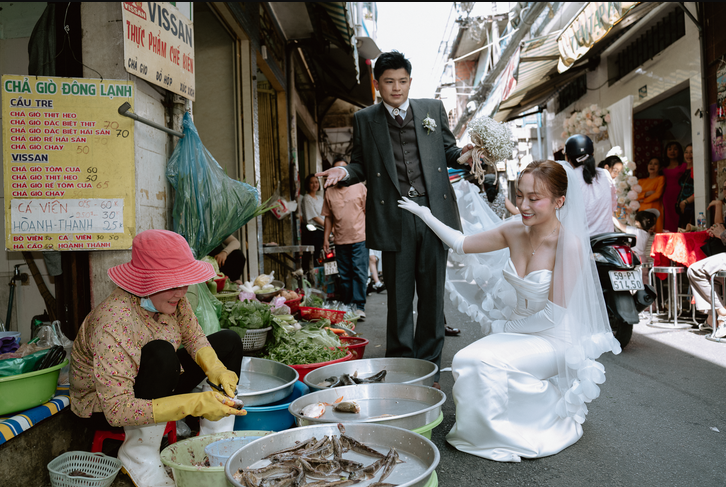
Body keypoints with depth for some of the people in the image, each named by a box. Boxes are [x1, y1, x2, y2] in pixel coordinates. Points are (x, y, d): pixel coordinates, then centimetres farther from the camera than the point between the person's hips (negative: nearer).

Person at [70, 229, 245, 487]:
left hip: (156, 386, 8)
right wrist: (193, 404, -44)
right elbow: (117, 410, -38)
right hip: (103, 408, -7)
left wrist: (216, 369, -24)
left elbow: (194, 337, -3)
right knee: (160, 353, -36)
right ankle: (139, 456, -17)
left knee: (229, 341, -3)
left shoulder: (171, 297, -15)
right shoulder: (113, 324, -35)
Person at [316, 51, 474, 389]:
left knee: (432, 294, 7)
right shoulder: (364, 120, 11)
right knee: (399, 297, 5)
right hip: (394, 218, -1)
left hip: (434, 210, 2)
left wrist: (464, 153, -6)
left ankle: (429, 366, 21)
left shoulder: (433, 109, 13)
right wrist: (344, 172, -9)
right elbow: (362, 164, 12)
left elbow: (449, 151, 16)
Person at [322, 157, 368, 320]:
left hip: (359, 238, -3)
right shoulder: (329, 192, 10)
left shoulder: (360, 187, 3)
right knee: (344, 275, 9)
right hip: (340, 240, 3)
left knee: (359, 272, -6)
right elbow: (328, 217, 13)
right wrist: (326, 238, 9)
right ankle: (347, 306, 20)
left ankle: (359, 306, 0)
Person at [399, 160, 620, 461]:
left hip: (554, 338, -5)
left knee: (487, 363, -27)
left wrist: (506, 325, -8)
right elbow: (460, 245, 7)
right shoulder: (514, 231, -3)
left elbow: (554, 314, -17)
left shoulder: (570, 244, -20)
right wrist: (422, 212, 8)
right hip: (519, 330, 6)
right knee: (465, 361, -18)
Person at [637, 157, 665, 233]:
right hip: (642, 210, 4)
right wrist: (646, 194, -6)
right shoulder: (641, 181, 19)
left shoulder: (661, 178, 7)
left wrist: (643, 200, 2)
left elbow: (657, 194, -5)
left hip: (654, 210, -4)